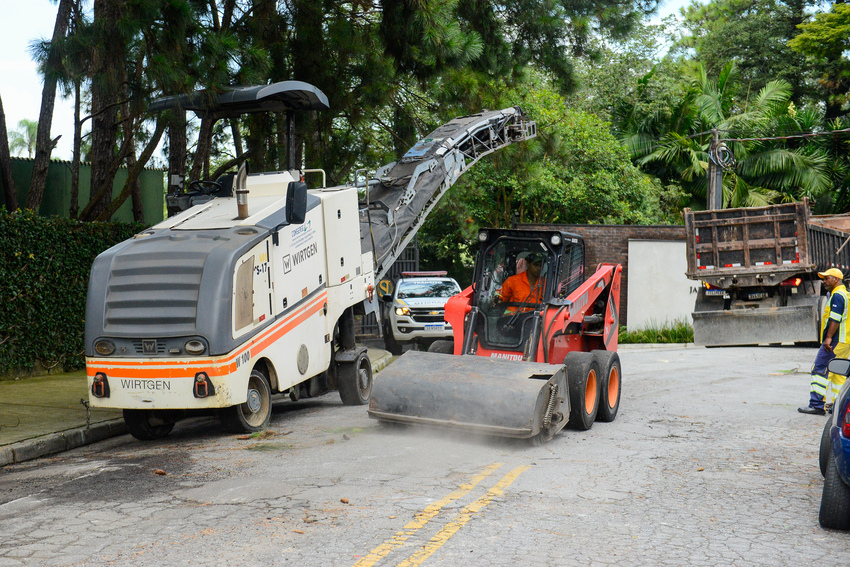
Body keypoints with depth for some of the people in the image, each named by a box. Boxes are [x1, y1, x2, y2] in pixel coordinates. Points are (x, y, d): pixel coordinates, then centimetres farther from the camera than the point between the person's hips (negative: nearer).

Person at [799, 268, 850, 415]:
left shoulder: (837, 295, -11)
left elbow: (835, 319, -21)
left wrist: (829, 337, -24)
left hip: (836, 341, -11)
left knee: (819, 370, -11)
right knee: (837, 373, 12)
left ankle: (817, 405, -15)